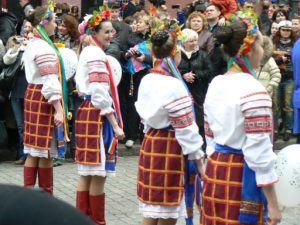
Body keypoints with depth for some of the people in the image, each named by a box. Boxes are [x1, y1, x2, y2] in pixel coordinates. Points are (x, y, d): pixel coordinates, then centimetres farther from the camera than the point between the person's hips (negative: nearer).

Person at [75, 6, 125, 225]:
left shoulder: (88, 52, 17)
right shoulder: (97, 54, -13)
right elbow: (101, 95, -19)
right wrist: (115, 125, -17)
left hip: (86, 112, 10)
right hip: (97, 115, -10)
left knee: (87, 173, 12)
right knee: (98, 174, -4)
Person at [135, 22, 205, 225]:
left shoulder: (146, 80, 6)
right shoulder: (174, 86, -18)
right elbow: (186, 129, -16)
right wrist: (198, 160, -9)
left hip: (150, 143, 8)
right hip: (170, 148, -8)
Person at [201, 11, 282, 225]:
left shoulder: (215, 85, 7)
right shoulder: (253, 90, -16)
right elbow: (259, 152, -18)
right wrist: (273, 204, -14)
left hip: (215, 170, 8)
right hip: (243, 175, -7)